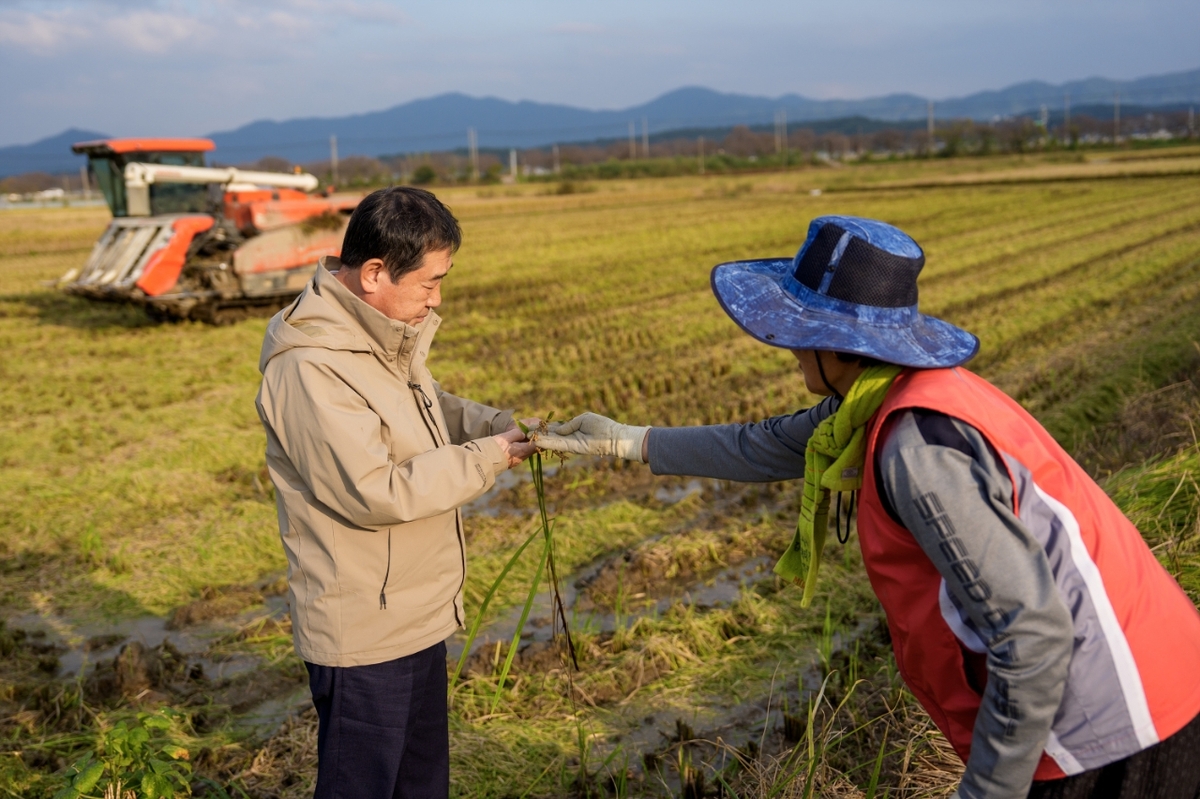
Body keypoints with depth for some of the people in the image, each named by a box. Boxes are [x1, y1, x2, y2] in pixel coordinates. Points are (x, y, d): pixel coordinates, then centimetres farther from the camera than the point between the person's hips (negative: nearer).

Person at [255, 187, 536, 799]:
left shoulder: (386, 334, 3)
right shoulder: (309, 368, -26)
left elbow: (429, 408, 18)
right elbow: (374, 493, -29)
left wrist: (495, 423, -1)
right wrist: (484, 459, -20)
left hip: (417, 617, 9)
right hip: (363, 635, -9)